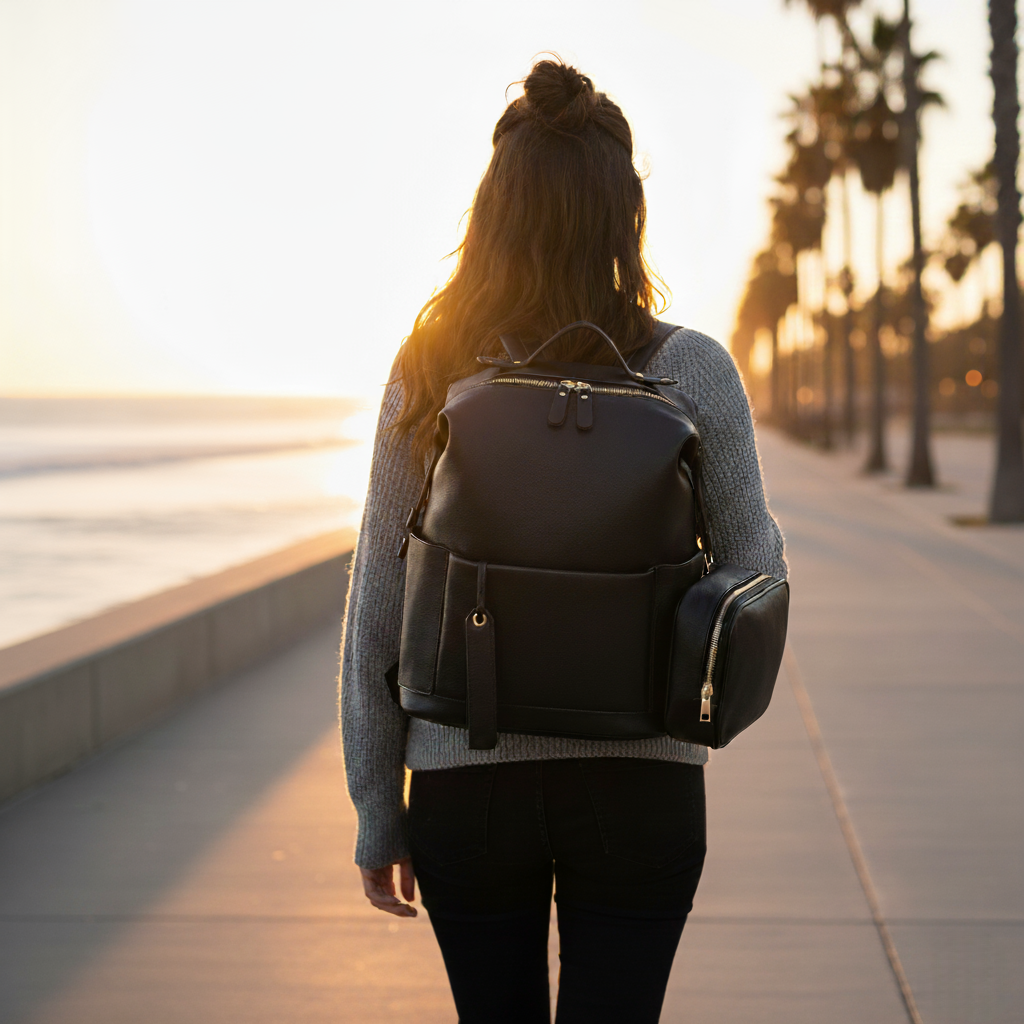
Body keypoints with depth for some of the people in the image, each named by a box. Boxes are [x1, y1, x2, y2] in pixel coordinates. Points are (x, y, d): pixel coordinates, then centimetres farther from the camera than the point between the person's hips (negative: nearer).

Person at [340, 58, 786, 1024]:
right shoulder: (690, 371, -10)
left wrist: (377, 808, 5)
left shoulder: (430, 373, -7)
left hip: (467, 779, 1)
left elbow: (379, 602, -4)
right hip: (639, 783, -1)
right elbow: (754, 573, -1)